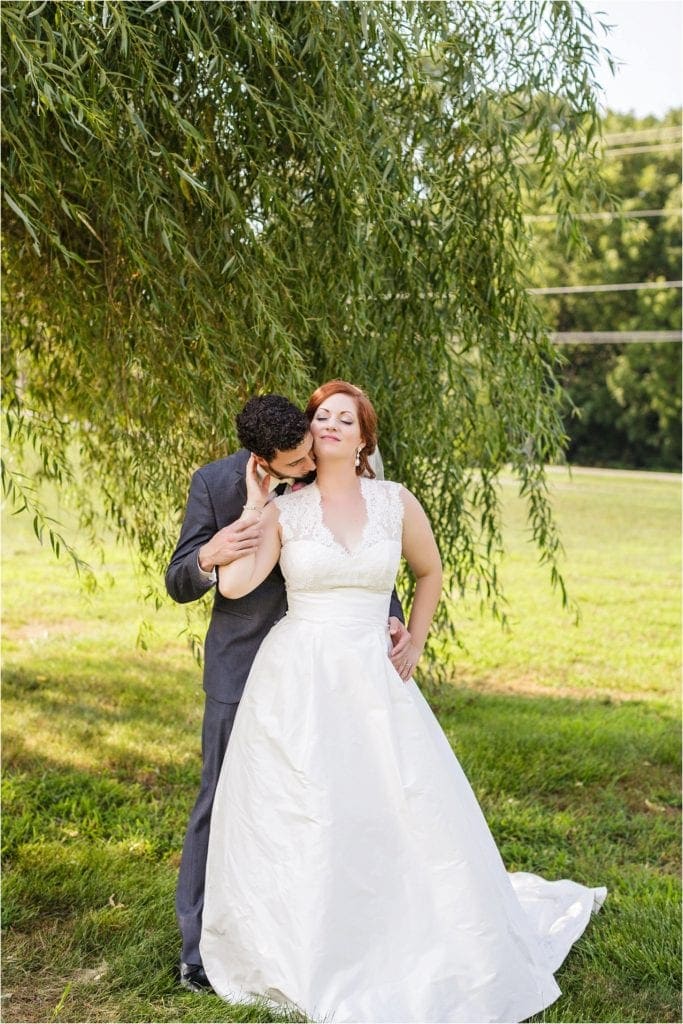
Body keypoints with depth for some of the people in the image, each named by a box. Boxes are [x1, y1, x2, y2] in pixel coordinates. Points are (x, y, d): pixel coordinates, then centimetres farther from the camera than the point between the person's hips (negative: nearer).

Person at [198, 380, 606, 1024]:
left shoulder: (397, 504, 4)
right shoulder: (284, 511, 1)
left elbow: (430, 572, 20)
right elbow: (234, 583, -13)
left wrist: (414, 644, 15)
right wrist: (254, 503, -7)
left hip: (371, 684, 1)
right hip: (295, 684, -1)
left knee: (402, 819, 5)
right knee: (290, 821, 5)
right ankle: (289, 963, 26)